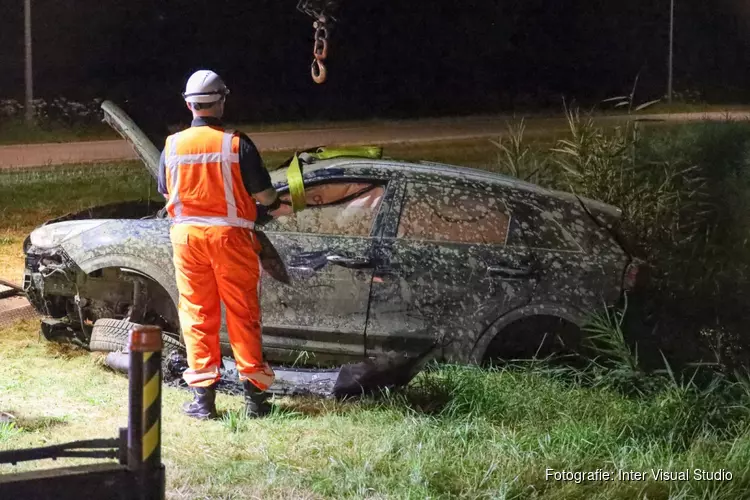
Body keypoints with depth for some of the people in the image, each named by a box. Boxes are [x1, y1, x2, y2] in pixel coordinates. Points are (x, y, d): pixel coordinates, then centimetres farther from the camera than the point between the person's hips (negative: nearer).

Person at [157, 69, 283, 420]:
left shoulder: (173, 146, -2)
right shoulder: (237, 144, -11)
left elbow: (166, 193, 10)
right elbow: (264, 194, -7)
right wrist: (273, 205, 16)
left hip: (187, 234, 2)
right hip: (229, 234, -2)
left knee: (197, 314, 8)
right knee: (242, 314, 6)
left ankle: (203, 397, 8)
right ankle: (254, 394, 8)